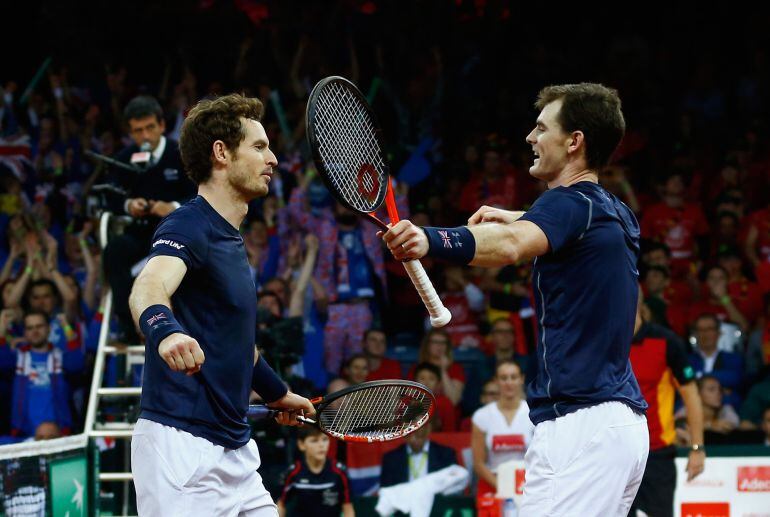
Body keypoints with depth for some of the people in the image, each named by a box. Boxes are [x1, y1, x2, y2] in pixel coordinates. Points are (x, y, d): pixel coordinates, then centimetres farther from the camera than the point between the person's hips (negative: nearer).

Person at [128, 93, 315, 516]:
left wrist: (277, 394, 44)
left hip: (234, 449, 9)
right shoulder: (188, 226, -11)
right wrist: (164, 329, -54)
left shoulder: (230, 239, 17)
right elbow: (148, 287, -33)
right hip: (183, 445, -9)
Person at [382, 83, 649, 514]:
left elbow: (510, 245, -33)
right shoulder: (618, 213, 17)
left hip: (580, 421, -10)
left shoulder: (570, 201, -11)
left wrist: (430, 241, -48)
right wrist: (518, 218, 44)